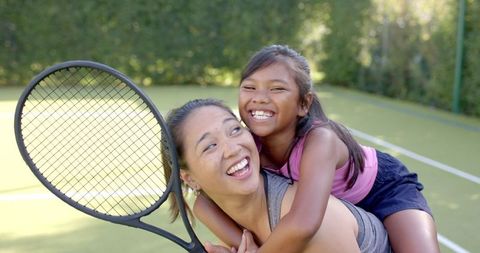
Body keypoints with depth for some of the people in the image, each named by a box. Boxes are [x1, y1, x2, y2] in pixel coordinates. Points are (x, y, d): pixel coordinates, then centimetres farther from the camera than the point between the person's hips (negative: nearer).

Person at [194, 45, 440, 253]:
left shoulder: (319, 140, -41)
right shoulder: (250, 145, -25)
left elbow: (303, 225, -57)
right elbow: (204, 201, -22)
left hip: (386, 188, -5)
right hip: (336, 203, 5)